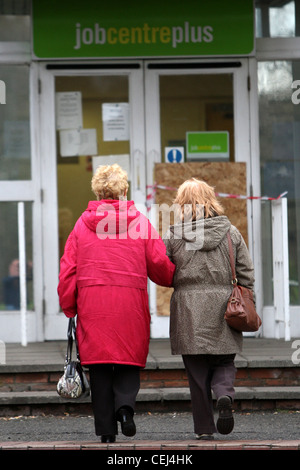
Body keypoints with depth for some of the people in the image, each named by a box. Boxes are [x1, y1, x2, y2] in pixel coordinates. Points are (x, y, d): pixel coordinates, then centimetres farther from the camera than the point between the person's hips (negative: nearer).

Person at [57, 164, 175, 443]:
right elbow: (159, 264, 3)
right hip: (131, 303, -1)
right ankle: (125, 404, -17)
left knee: (99, 367, 5)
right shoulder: (140, 222, 4)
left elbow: (68, 268, 6)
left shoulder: (83, 224, 7)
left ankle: (106, 429, 2)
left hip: (92, 304, 1)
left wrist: (68, 306, 14)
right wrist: (176, 280, 23)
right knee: (129, 359, 10)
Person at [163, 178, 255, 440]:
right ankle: (225, 395, -17)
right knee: (224, 363, 14)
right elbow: (246, 274, 5)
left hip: (188, 311, -1)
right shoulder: (230, 232, 4)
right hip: (224, 309, 1)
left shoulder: (173, 235, -1)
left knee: (197, 373, 6)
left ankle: (205, 428, 4)